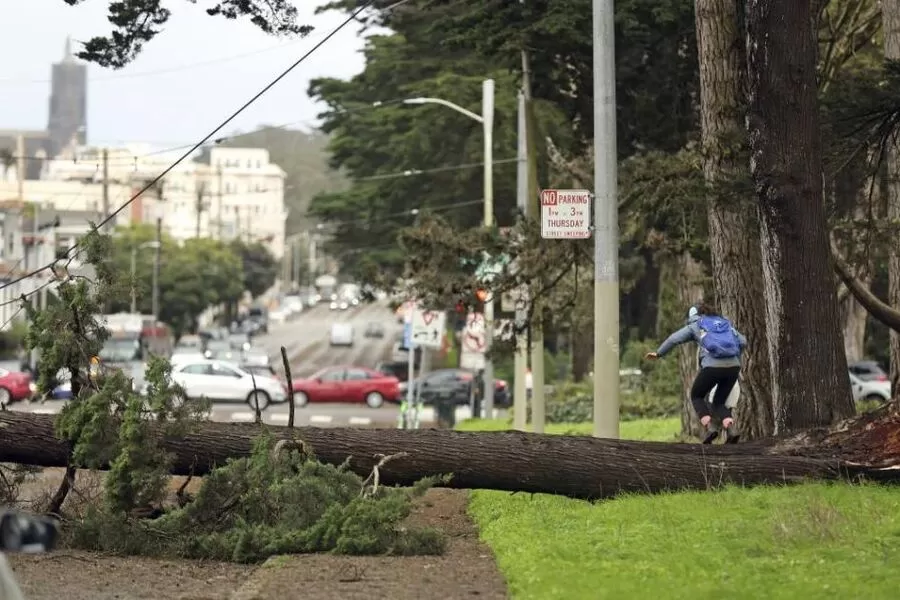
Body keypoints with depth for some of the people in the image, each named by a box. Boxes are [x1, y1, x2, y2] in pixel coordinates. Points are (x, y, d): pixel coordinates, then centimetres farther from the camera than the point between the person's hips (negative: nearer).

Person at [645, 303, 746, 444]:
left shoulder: (695, 326, 15)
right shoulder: (725, 323, 25)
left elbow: (673, 339, 11)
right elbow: (743, 341, 20)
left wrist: (658, 353, 24)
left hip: (712, 366, -4)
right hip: (733, 366, 4)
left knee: (696, 396, 19)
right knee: (719, 402, 19)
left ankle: (709, 428, -1)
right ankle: (731, 429, -7)